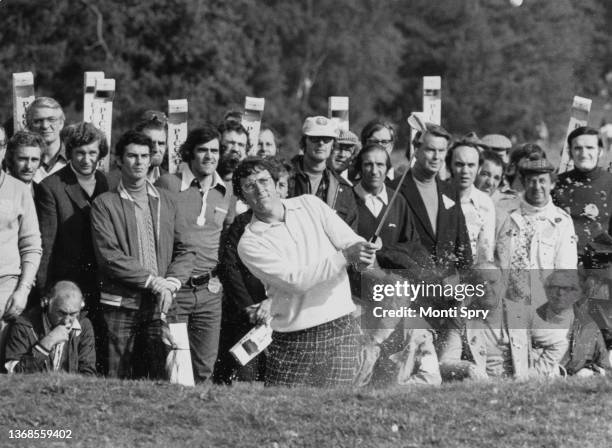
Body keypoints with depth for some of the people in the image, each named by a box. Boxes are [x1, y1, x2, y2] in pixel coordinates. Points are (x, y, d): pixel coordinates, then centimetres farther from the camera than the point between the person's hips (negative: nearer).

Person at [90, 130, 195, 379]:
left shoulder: (167, 201, 15)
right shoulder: (105, 204, 2)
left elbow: (185, 250, 12)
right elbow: (109, 256, -7)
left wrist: (171, 283, -7)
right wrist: (153, 281, -12)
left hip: (160, 304, 3)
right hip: (120, 304, -3)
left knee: (163, 379, -1)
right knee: (118, 384, -5)